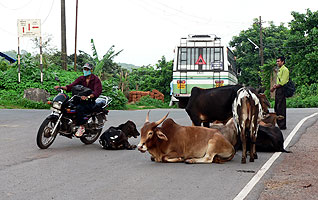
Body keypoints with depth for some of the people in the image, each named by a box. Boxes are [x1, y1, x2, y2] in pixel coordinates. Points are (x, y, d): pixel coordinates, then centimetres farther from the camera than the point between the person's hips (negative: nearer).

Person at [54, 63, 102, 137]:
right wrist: (61, 87, -15)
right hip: (81, 99, 6)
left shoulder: (96, 79, -3)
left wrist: (88, 97, -34)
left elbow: (97, 92, -18)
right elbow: (71, 86, 1)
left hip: (90, 101, -6)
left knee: (79, 108, -34)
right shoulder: (81, 78, 13)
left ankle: (81, 127, -26)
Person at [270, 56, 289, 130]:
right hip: (277, 91, 10)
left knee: (281, 108, -9)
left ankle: (282, 125, -5)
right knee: (277, 108, 12)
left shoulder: (285, 70, -11)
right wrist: (275, 85, 6)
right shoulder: (279, 70, 20)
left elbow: (282, 82, -18)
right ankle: (279, 124, 19)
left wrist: (275, 87, -12)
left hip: (281, 90, -10)